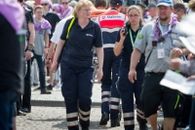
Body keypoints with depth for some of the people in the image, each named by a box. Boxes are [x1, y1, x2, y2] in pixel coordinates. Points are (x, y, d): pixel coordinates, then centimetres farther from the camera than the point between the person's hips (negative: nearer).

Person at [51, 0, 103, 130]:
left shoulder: (95, 27, -3)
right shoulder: (70, 23, -2)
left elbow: (99, 48, 2)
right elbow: (61, 42, 7)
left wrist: (100, 68, -2)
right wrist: (55, 60, 7)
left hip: (86, 67, 0)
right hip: (68, 66, 1)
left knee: (85, 98, -4)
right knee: (70, 98, 2)